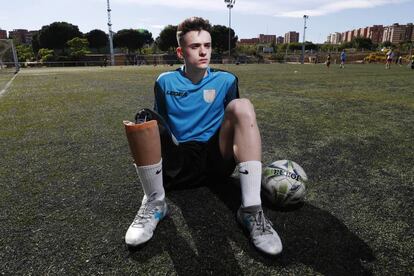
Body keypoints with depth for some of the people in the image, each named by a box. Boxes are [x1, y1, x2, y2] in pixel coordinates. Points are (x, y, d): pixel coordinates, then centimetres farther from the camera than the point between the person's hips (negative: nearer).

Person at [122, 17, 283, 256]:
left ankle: (251, 210, -28)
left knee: (242, 106, -25)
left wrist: (250, 157, 2)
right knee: (143, 121, -29)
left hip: (216, 158, 1)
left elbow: (239, 121, 15)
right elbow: (161, 125, 13)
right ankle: (155, 204, -11)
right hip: (177, 163, 0)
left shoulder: (226, 80, 9)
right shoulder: (166, 81, 9)